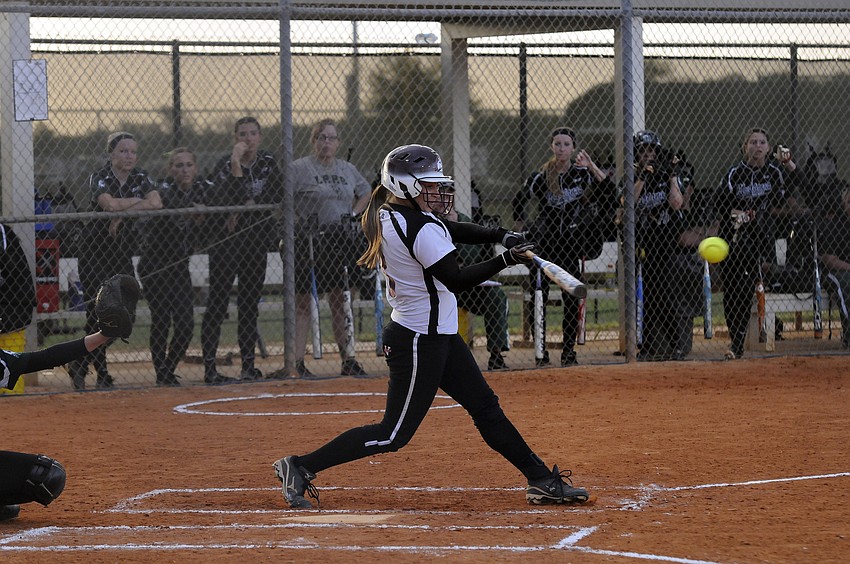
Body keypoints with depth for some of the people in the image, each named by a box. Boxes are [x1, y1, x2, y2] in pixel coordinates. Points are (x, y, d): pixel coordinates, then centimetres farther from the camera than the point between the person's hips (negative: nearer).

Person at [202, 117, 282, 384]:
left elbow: (277, 195, -4)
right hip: (225, 240, -5)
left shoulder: (267, 162, 5)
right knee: (218, 302, -6)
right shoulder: (225, 164, -10)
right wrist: (236, 166, -30)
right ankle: (209, 367, -7)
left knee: (250, 302, 9)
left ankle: (249, 364, 14)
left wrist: (248, 205, -15)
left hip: (257, 239, 5)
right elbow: (222, 200, -24)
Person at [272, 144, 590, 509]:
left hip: (439, 339, 11)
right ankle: (301, 467, -1)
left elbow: (453, 231, 16)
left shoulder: (387, 216, 8)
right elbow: (455, 279, -24)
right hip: (421, 341, -11)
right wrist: (505, 260, -20)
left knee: (485, 407, 12)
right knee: (394, 434, -4)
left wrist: (499, 236, 3)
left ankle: (542, 480, 17)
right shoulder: (420, 229, -22)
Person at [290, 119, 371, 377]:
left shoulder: (348, 170, 13)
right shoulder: (300, 168, -5)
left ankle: (347, 360, 16)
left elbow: (365, 194, 28)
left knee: (339, 300, 10)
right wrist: (299, 225, -18)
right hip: (310, 240, -5)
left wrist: (352, 215, 13)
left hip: (341, 240, 5)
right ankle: (299, 361, -4)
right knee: (304, 301, -4)